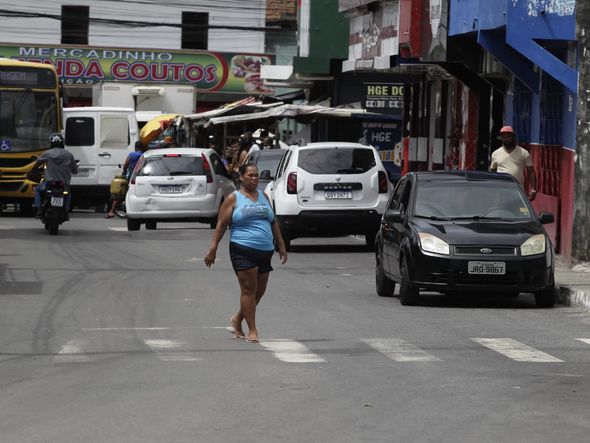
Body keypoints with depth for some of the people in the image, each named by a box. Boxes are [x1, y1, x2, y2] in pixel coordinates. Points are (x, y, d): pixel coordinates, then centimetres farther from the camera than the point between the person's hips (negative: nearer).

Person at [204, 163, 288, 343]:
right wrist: (213, 249, -9)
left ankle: (237, 319, 27)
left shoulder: (263, 197, 17)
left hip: (265, 252, 6)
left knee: (259, 291, 8)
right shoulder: (234, 198, 0)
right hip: (243, 251, -6)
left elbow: (273, 222, 22)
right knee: (249, 289, -8)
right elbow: (221, 224, -2)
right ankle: (252, 330, -4)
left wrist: (281, 246, 18)